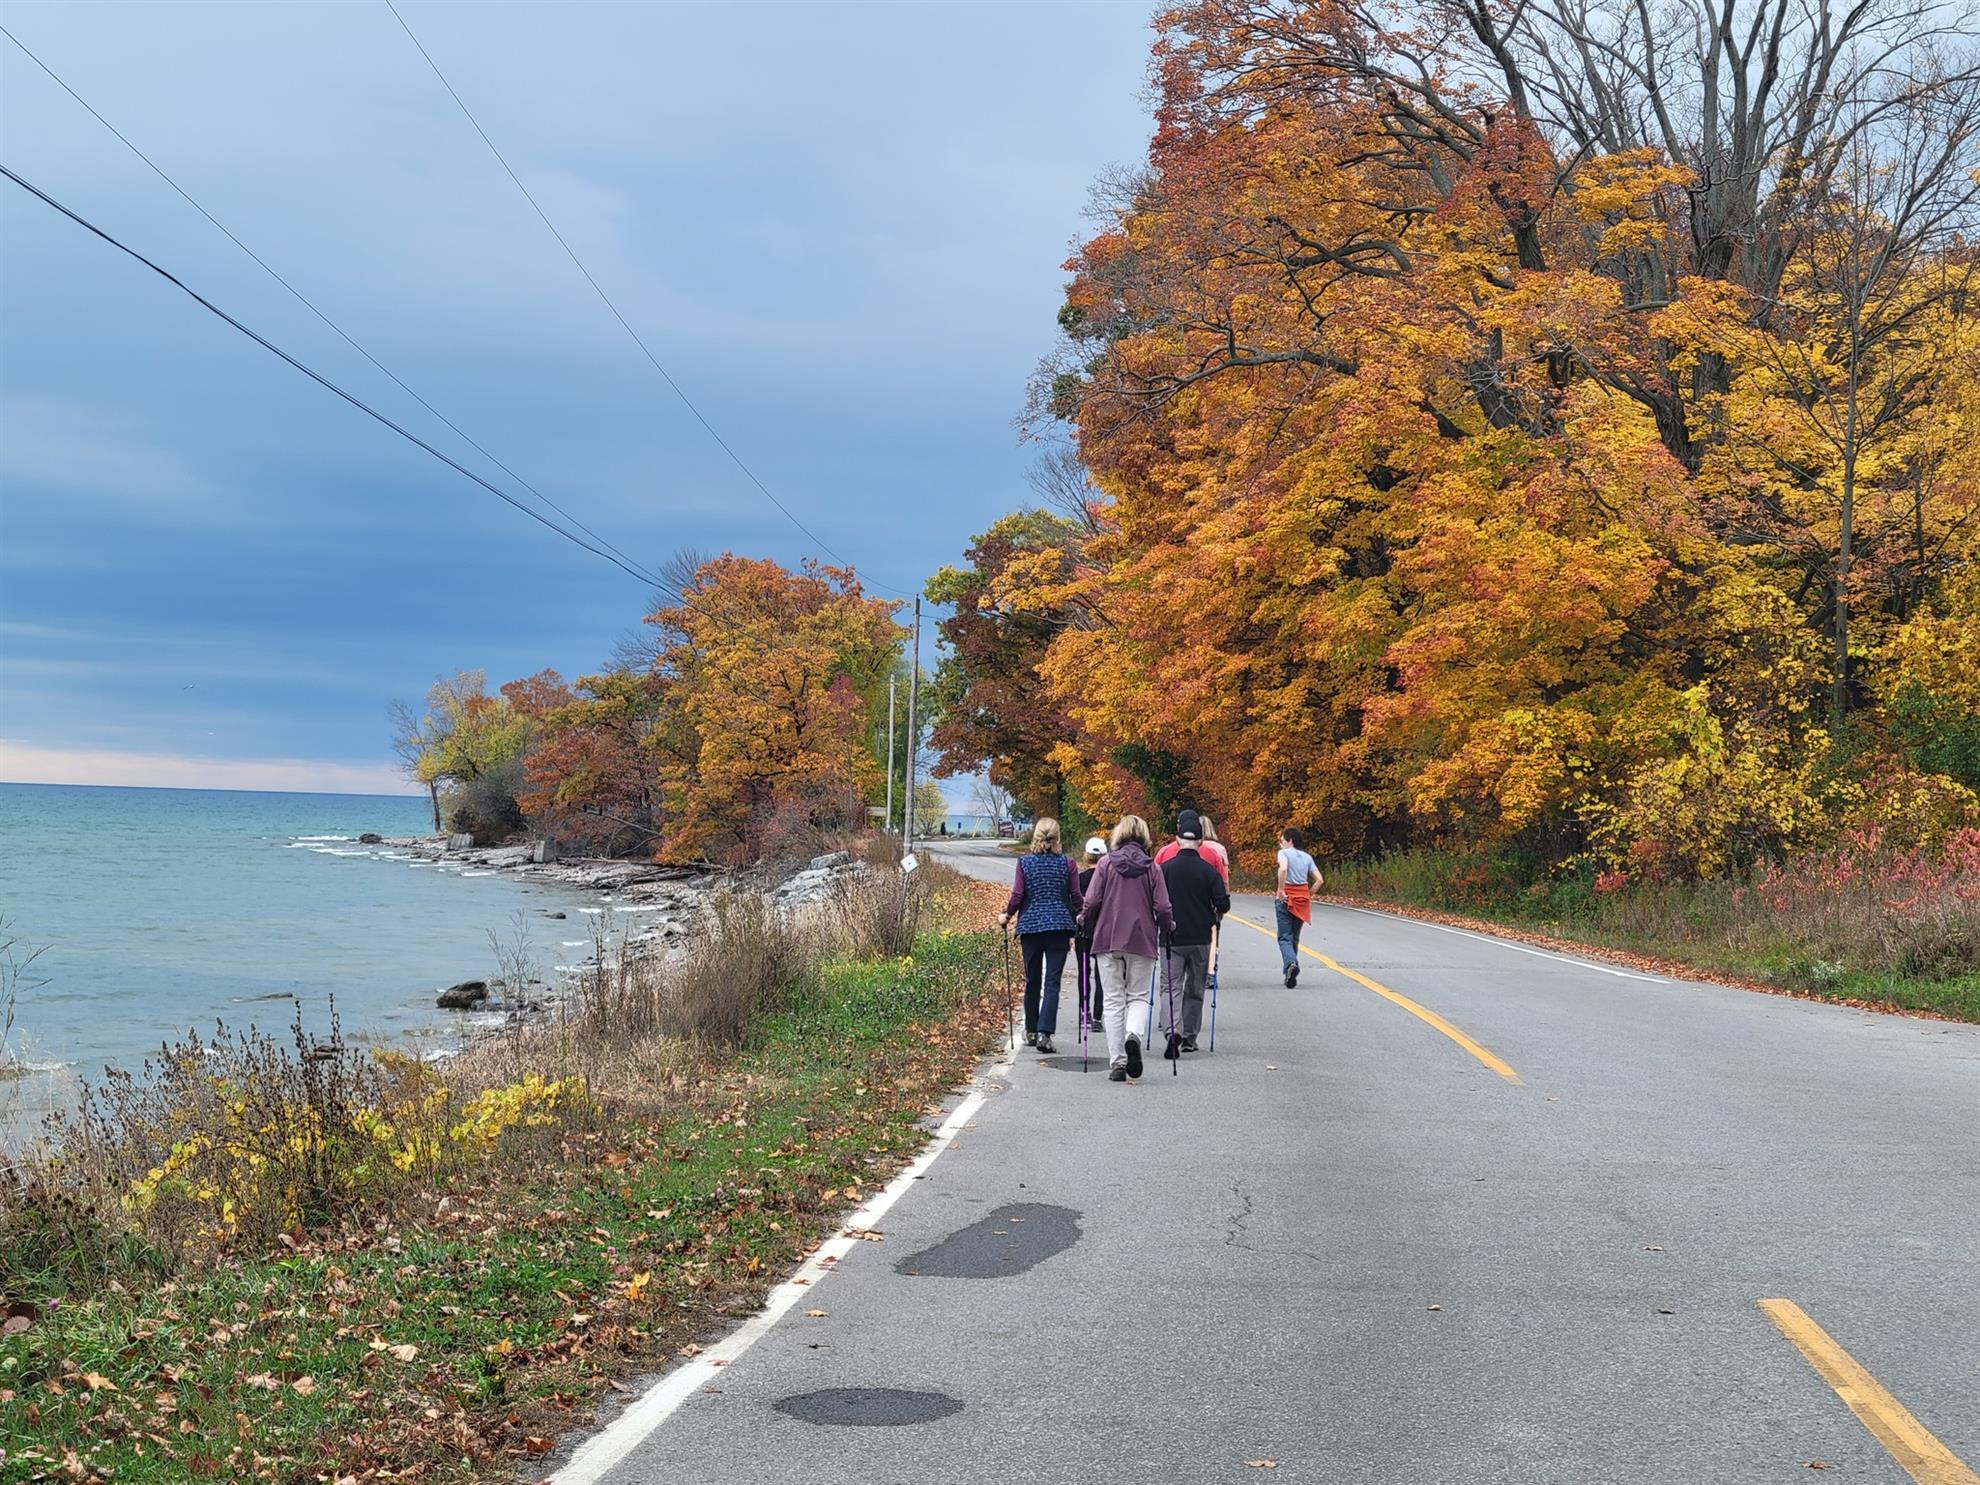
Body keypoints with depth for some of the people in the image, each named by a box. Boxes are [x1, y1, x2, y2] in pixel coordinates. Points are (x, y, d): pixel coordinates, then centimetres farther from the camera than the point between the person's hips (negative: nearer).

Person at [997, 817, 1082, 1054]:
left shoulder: (1024, 863, -1)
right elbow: (1076, 897, 0)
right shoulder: (1067, 864, -2)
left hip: (1030, 926, 1)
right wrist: (1077, 919, 17)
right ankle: (1044, 1033, -16)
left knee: (1032, 981, 14)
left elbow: (1017, 896, -4)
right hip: (1059, 927, -1)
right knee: (1052, 982, -4)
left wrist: (1006, 916, 14)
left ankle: (1031, 1032, 24)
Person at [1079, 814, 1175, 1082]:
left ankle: (1117, 1062, 3)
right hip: (1142, 940, 0)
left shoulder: (1106, 863, -2)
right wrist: (1167, 929, 16)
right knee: (1138, 996, 12)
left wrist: (1085, 922, 13)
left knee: (1113, 1000, 7)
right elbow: (1162, 908, -4)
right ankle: (1134, 1036, -19)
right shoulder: (1151, 867, 0)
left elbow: (1092, 902, -7)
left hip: (1108, 939, 0)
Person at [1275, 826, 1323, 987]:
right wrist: (1309, 895, 11)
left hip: (1286, 898, -5)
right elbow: (1319, 880, 5)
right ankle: (1291, 973, 15)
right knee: (1294, 937, 15)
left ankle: (1291, 963, -29)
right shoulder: (1307, 857, 11)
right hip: (1302, 898, 5)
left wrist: (1281, 891, -19)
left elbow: (1283, 869, -26)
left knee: (1284, 937, -3)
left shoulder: (1284, 853, -5)